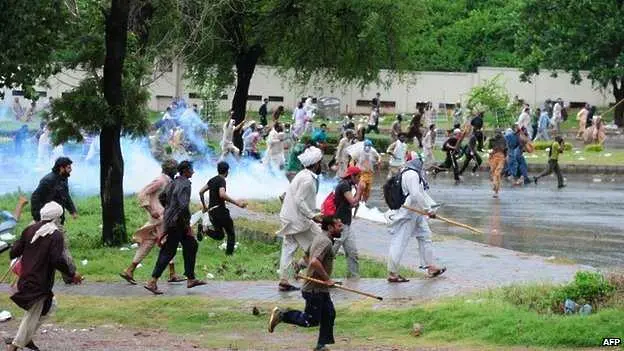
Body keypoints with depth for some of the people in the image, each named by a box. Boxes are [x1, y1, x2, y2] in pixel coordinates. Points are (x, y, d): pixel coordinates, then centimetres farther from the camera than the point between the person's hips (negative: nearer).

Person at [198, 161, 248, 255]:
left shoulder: (212, 180, 14)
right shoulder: (221, 181, -12)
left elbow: (201, 192, 19)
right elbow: (222, 194, -29)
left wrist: (204, 206, 28)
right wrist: (236, 203, -29)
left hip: (211, 211, 8)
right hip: (220, 210, -8)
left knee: (219, 235, 15)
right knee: (231, 233, 4)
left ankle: (204, 229, -9)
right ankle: (229, 254, -5)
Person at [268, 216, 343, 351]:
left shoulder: (319, 238, 13)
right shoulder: (325, 242, -20)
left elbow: (307, 255, 25)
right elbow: (315, 261, -33)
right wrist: (327, 279, -25)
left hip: (321, 289, 10)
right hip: (315, 289, -10)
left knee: (329, 314, 11)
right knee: (311, 321, -4)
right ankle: (282, 315, 4)